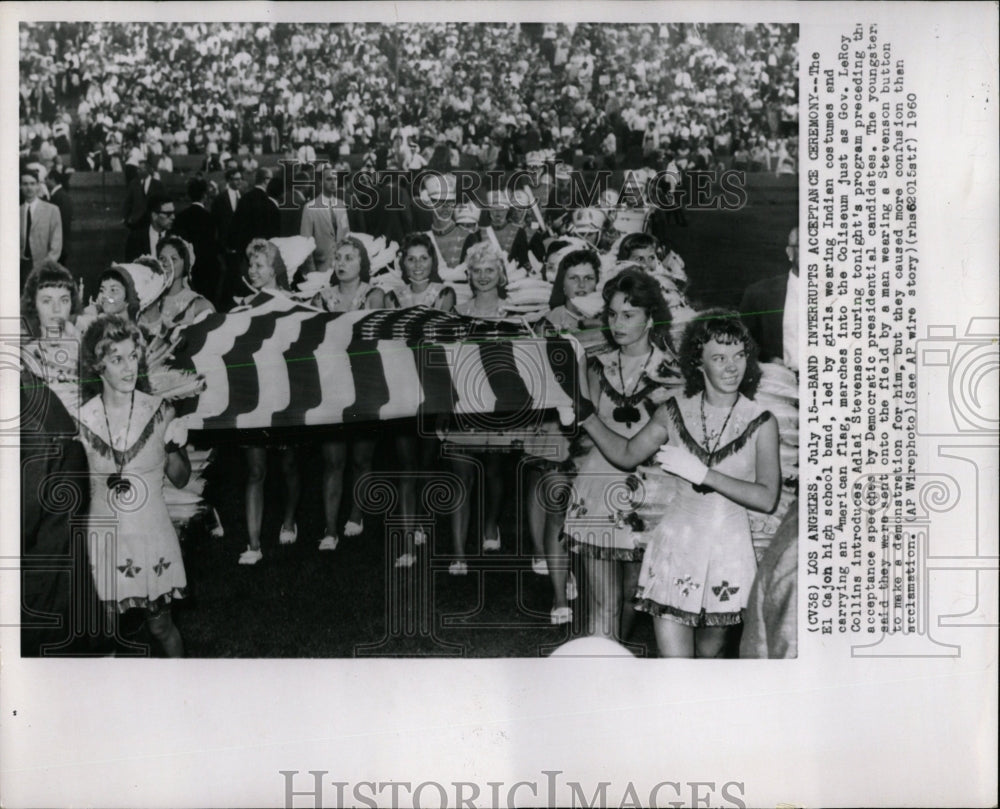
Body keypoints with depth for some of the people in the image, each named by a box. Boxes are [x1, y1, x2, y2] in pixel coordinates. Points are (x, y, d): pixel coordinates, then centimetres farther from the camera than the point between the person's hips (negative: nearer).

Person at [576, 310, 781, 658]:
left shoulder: (760, 422, -5)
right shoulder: (675, 412, 1)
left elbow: (767, 498, -14)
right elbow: (626, 453, 14)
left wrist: (703, 474, -21)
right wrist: (584, 415, 3)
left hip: (729, 551, 0)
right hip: (676, 546, 0)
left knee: (709, 651, 17)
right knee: (673, 660, -7)